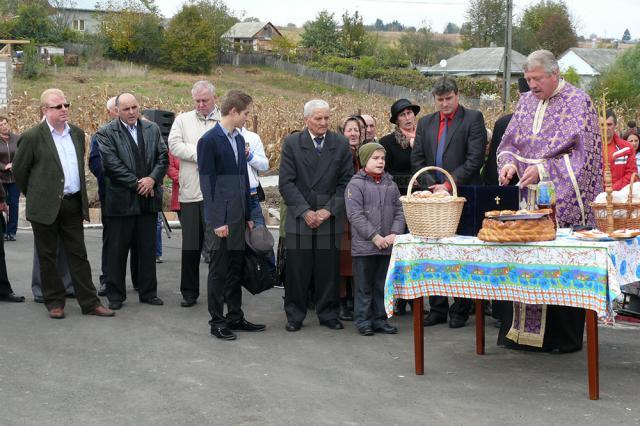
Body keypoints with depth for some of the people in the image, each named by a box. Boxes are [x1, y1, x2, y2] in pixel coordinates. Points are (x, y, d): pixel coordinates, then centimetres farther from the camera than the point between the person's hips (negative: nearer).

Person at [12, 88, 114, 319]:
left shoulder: (77, 133, 9)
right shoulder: (32, 137, -9)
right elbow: (19, 170, 0)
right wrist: (33, 194, 8)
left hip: (73, 204, 5)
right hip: (46, 206, -4)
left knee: (78, 254, 7)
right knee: (47, 256, 6)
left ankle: (89, 302, 10)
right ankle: (54, 302, 17)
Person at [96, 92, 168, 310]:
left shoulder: (152, 129, 10)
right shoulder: (106, 133, -5)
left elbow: (163, 157, 5)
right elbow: (112, 164, -12)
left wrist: (152, 179, -12)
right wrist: (137, 184, -14)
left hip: (148, 199, 4)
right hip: (121, 200, -4)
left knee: (147, 248, 10)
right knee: (116, 250, 3)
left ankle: (148, 292, 20)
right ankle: (115, 295, 12)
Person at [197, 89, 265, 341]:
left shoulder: (239, 139, 13)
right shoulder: (209, 140, -11)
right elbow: (207, 182, -13)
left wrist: (248, 215, 15)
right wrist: (217, 221, -16)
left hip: (239, 216, 7)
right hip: (222, 217, -7)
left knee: (236, 268, 13)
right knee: (218, 270, 1)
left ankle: (235, 317, 22)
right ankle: (217, 321, 10)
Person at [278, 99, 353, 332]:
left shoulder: (341, 144, 3)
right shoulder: (292, 143, -1)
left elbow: (346, 182, 2)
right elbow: (286, 183, -4)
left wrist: (328, 210, -8)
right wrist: (305, 211, -12)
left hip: (331, 218, 1)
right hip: (299, 217, -1)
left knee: (328, 269, 4)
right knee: (297, 269, 3)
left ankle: (328, 314, 17)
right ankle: (295, 315, 15)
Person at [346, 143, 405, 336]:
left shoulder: (390, 184, 10)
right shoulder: (356, 184, -7)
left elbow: (399, 212, 9)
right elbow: (355, 215, -13)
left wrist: (394, 234, -8)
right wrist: (375, 237, -16)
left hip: (387, 246, 5)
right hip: (364, 246, -5)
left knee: (382, 285, 12)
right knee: (364, 287, 3)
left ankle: (380, 319, 21)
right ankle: (363, 320, 12)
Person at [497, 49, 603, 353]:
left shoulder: (578, 102, -5)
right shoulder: (526, 102, 12)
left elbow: (583, 153, -11)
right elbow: (508, 143, 13)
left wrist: (544, 169, -20)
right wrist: (509, 163, -9)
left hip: (565, 202, -5)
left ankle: (563, 337, 6)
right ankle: (522, 331, 14)